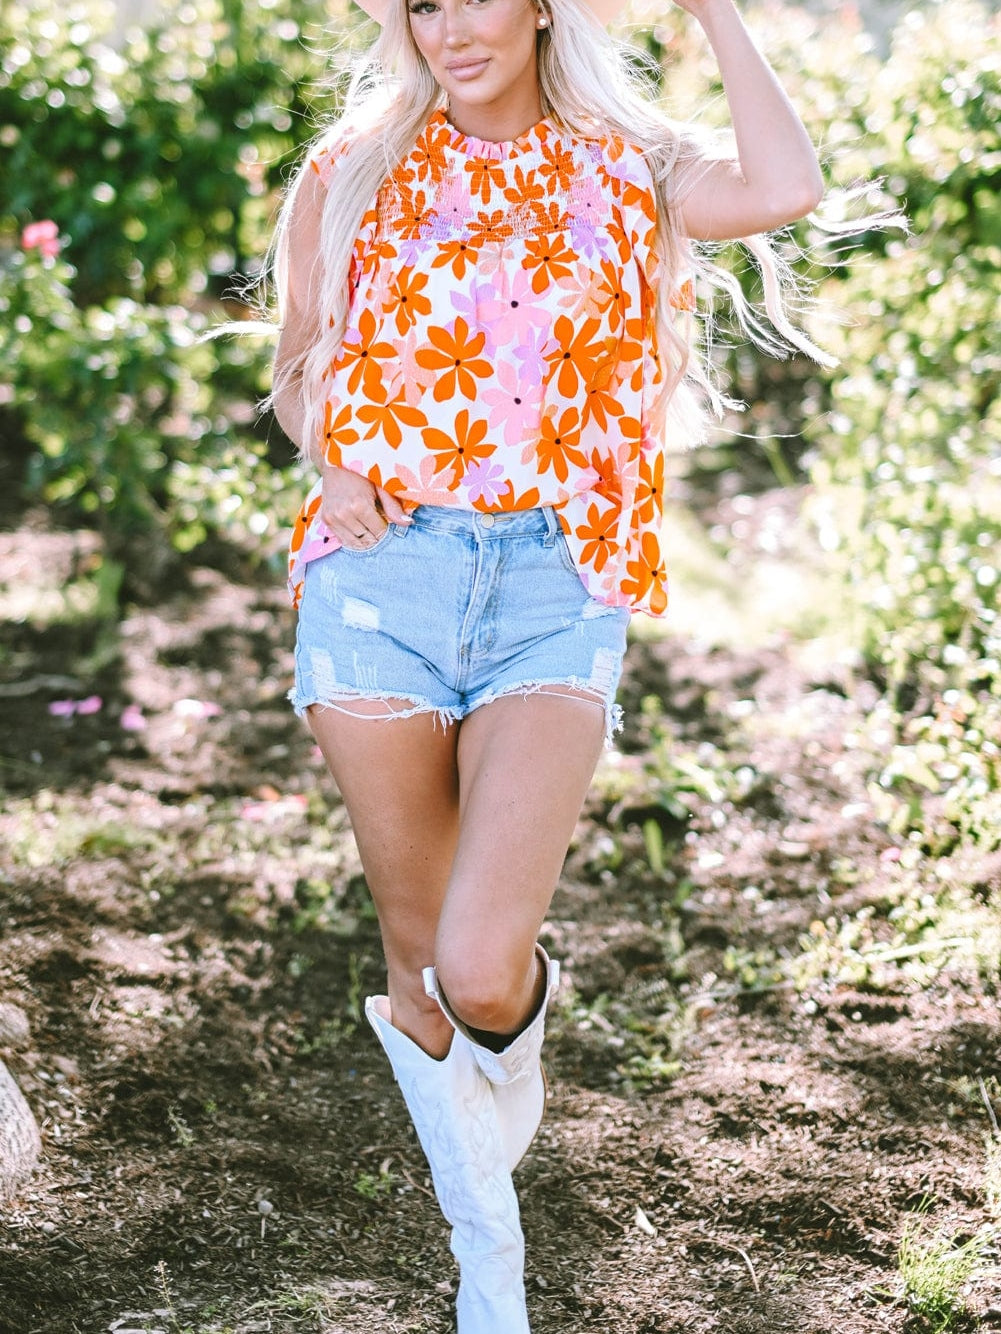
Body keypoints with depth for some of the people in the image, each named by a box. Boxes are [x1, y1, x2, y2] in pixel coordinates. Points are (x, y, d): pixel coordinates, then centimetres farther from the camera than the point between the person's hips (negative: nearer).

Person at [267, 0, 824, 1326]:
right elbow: (299, 363, 19)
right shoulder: (351, 174, 10)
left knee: (482, 973, -16)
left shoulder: (627, 168, 8)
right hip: (384, 578, 2)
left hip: (555, 587, -1)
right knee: (421, 964, 6)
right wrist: (334, 459, -2)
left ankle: (519, 1014, 25)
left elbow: (785, 189, -12)